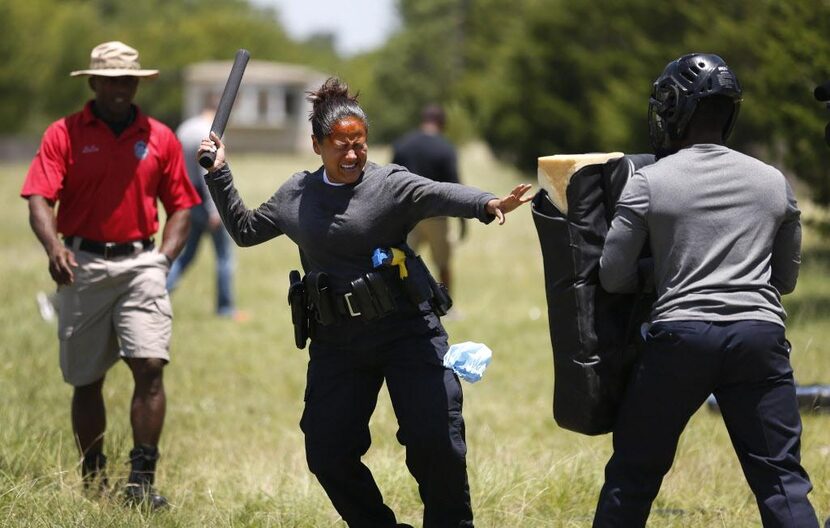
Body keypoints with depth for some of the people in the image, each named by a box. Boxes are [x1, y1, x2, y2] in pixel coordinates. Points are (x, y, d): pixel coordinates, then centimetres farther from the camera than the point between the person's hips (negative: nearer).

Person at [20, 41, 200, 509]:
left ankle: (143, 479, -12)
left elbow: (181, 206, 14)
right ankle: (93, 482, 19)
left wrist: (165, 258, -1)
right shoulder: (64, 134, 1)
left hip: (139, 263, 1)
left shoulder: (160, 138, 8)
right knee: (85, 380, 7)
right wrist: (54, 247, -26)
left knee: (150, 366, -14)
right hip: (82, 264, 0)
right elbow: (39, 198, -9)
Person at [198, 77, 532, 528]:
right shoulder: (296, 195, 9)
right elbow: (245, 230, 25)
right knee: (327, 454, 1)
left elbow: (439, 195, -26)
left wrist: (487, 204, -46)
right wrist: (219, 175, 18)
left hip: (405, 332, -4)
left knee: (434, 443, -12)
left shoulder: (389, 184, -7)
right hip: (336, 341, 4)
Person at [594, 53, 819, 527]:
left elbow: (613, 277, 3)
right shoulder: (774, 182, 9)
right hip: (759, 336, 2)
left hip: (681, 334, -2)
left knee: (633, 474, 12)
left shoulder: (649, 184, 0)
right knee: (782, 481, 3)